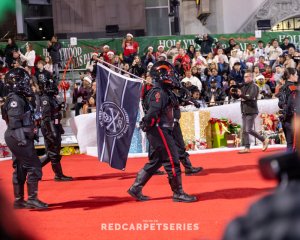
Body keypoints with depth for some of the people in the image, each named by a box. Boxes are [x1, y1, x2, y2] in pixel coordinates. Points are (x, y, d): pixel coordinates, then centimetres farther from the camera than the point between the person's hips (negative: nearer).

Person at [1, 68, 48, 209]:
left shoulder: (20, 99, 16)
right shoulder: (15, 100, -15)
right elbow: (14, 121, -23)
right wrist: (21, 139, -27)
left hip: (20, 139, 10)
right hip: (19, 138, -10)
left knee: (20, 169, 12)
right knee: (34, 167, -10)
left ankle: (19, 200, 17)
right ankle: (32, 199, -9)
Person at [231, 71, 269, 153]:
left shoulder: (254, 87, -8)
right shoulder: (244, 87, 15)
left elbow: (251, 97, -22)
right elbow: (237, 96, 18)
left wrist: (241, 95, -32)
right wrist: (233, 93, -3)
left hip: (251, 111, -8)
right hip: (244, 112, 8)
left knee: (249, 130, -12)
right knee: (244, 131, 6)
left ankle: (264, 140, 3)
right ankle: (247, 148, 9)